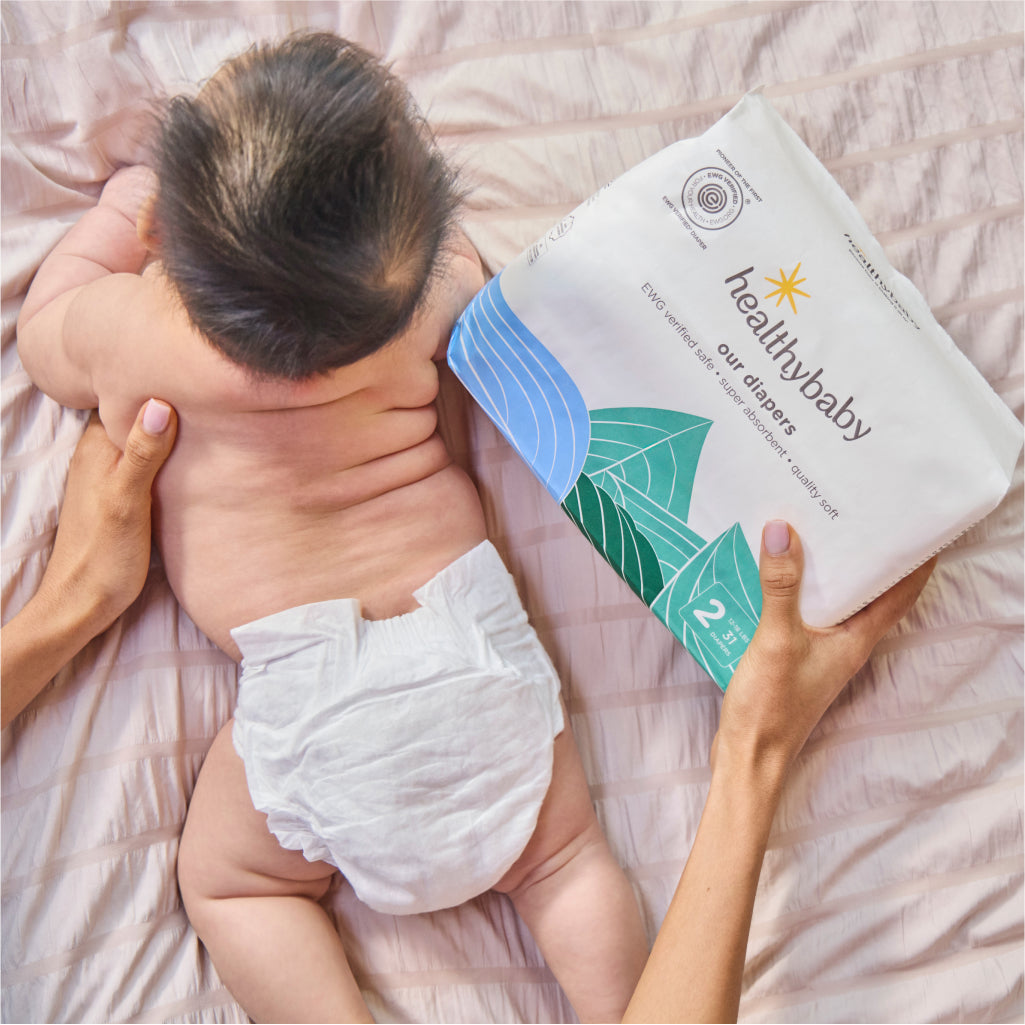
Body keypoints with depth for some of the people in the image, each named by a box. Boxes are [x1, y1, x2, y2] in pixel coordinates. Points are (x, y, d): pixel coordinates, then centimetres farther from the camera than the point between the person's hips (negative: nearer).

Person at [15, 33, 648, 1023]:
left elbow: (42, 339, 17)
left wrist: (119, 203, 25)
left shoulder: (122, 328, -8)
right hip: (471, 636, 2)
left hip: (307, 687, -1)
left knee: (225, 881, 24)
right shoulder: (422, 296, -6)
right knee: (561, 859, 23)